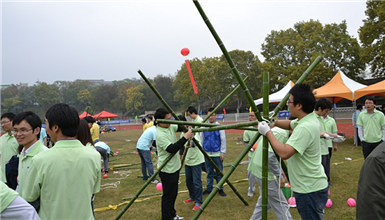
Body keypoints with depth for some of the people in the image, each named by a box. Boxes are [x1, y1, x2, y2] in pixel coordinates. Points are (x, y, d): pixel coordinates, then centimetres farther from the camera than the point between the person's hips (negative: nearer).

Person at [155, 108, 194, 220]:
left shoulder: (170, 127, 0)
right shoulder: (160, 135, -25)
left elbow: (180, 127, 12)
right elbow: (172, 149, -31)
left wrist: (188, 129, -10)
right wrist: (185, 137, -33)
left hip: (174, 167, 9)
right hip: (167, 170, -9)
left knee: (173, 194, 22)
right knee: (168, 195, 3)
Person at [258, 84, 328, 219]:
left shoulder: (305, 128, -27)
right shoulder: (307, 119, 4)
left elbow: (284, 153, -34)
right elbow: (291, 124, 23)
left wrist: (268, 132, -21)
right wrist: (274, 122, 5)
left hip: (310, 190, -10)